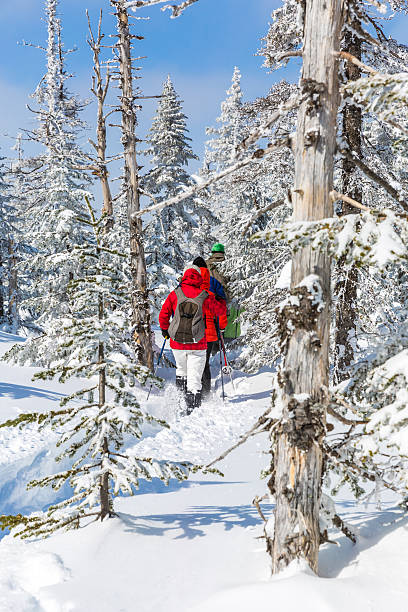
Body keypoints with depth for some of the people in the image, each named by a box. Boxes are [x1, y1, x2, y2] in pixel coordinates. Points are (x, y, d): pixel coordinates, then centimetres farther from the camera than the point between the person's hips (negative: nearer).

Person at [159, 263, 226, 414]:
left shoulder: (174, 294, -1)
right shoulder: (204, 297, -3)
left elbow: (163, 315, 0)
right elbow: (221, 310, 9)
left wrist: (165, 330, 18)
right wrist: (220, 302, 32)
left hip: (177, 344, 2)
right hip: (197, 345, -2)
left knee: (181, 370, 26)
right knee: (194, 377, 2)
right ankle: (192, 407, -3)